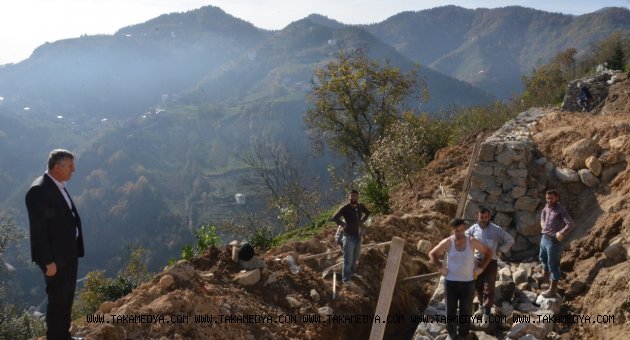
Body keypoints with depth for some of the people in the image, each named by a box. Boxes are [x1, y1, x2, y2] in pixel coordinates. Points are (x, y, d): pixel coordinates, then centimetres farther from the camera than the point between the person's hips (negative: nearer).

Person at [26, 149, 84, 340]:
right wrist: (48, 261, -20)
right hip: (55, 256, -9)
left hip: (69, 253, 9)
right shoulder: (39, 190, -20)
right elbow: (38, 230, -21)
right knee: (57, 299, 4)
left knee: (67, 297, 20)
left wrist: (75, 250, 12)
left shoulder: (59, 186, 8)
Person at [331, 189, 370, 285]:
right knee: (348, 258, -3)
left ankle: (352, 273, 39)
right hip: (349, 236, -6)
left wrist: (362, 221, 8)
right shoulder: (345, 207, -16)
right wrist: (343, 225, -16)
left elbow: (367, 213, 22)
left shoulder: (361, 206, 1)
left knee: (355, 257, 20)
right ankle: (346, 278, 8)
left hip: (358, 236, 6)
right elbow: (334, 217, -23)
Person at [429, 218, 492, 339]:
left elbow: (489, 253, 6)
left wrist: (481, 267, 1)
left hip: (468, 282, 0)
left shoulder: (472, 242, -7)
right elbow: (432, 254, 5)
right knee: (451, 311, 7)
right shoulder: (447, 242, -8)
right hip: (451, 282, 0)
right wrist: (441, 268, -4)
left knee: (466, 311, 7)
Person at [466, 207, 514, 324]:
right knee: (478, 286, 15)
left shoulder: (496, 230, -12)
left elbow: (510, 240, -1)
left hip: (491, 262, -3)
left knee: (488, 289, -3)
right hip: (477, 261, 3)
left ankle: (486, 314, 1)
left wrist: (501, 251, -8)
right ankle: (481, 303, 41)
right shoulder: (474, 228, -5)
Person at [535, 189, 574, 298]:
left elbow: (571, 224, -26)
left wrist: (561, 234, -25)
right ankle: (545, 275, 53)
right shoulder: (546, 207, 4)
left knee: (553, 264, -3)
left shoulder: (561, 210, -19)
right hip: (544, 237, 9)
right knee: (543, 258, 28)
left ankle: (553, 289, 3)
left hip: (553, 240, -9)